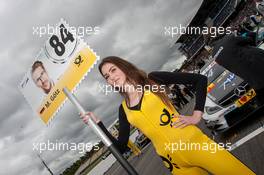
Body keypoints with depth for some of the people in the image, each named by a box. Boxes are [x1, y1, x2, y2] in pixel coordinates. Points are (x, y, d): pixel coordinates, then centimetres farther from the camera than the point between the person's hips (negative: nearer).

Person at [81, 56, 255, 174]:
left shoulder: (152, 79, -3)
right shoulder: (123, 109, 7)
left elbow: (200, 79, -2)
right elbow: (120, 147, 9)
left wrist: (196, 116, -8)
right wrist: (97, 122, 4)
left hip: (195, 144, -2)